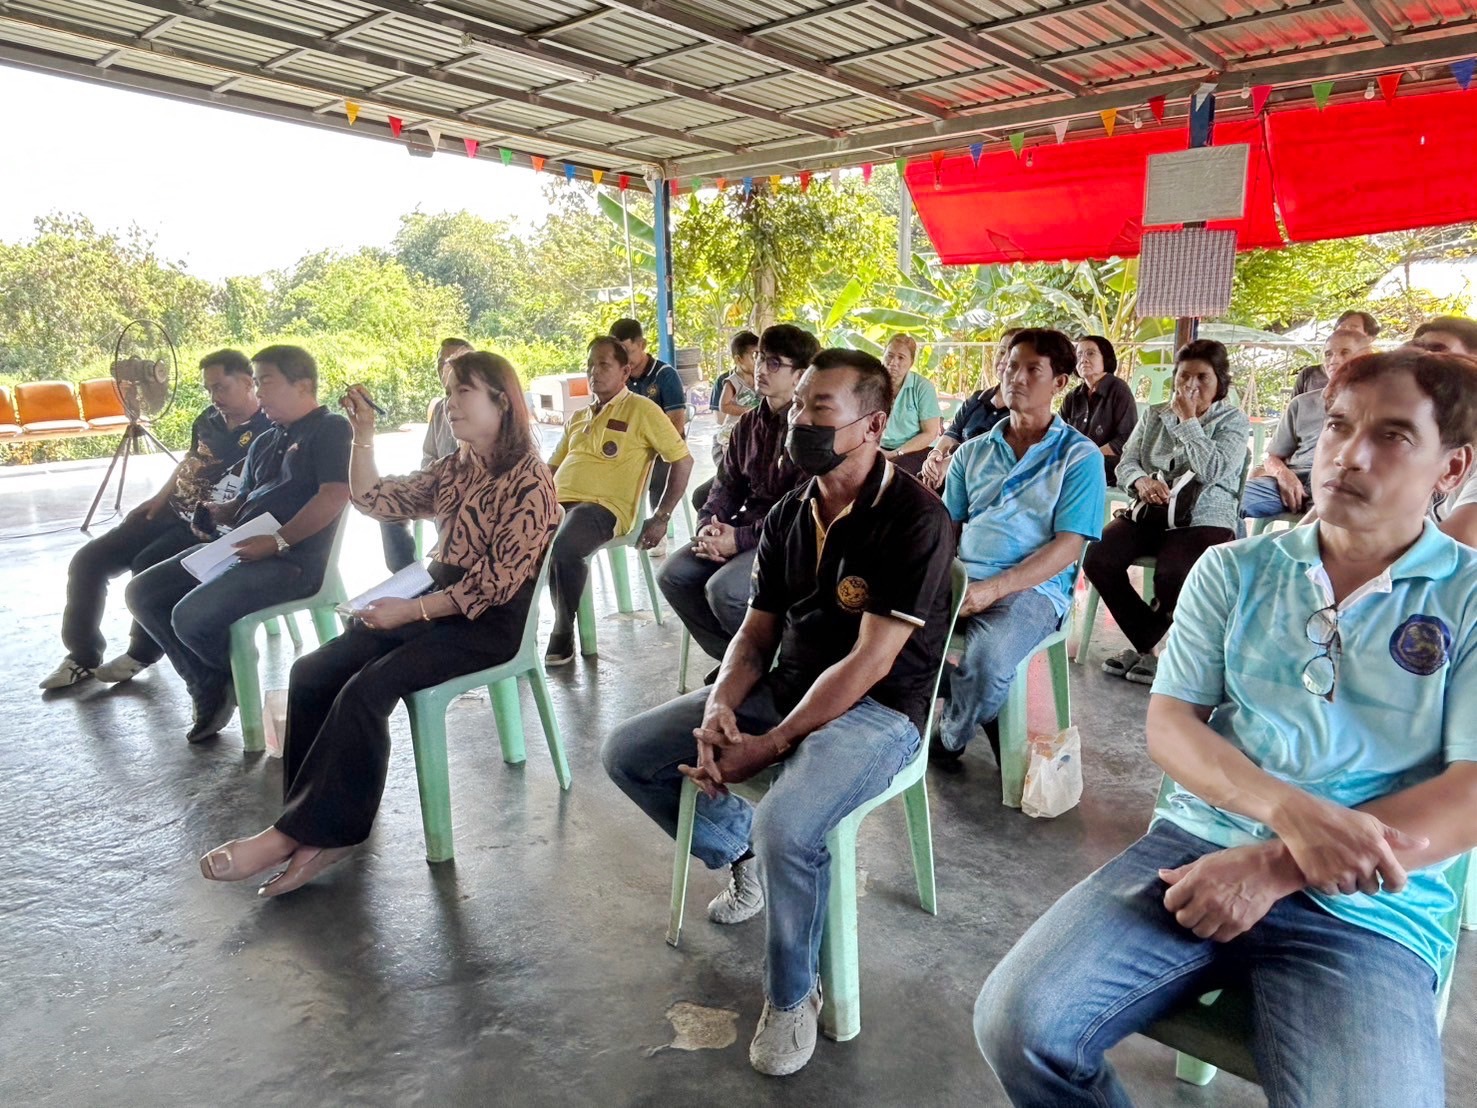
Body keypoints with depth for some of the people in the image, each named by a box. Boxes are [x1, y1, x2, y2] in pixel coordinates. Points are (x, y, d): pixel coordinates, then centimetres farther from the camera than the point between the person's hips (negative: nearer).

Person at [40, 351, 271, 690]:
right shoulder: (209, 419, 10)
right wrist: (159, 498, 17)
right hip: (171, 512, 9)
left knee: (148, 565, -29)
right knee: (88, 561, 1)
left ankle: (142, 652, -3)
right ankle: (84, 655, 15)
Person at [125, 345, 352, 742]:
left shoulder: (330, 428, -5)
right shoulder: (265, 443, 23)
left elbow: (334, 496, -18)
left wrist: (278, 541, -21)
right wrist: (213, 511, 2)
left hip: (292, 560, -10)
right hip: (238, 547, 10)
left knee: (192, 616, -25)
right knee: (141, 593, 4)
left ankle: (238, 681, 8)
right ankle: (210, 689, 11)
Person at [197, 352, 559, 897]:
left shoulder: (529, 480, -12)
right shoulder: (456, 468, 13)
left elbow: (498, 582, -18)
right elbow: (376, 500, 12)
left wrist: (410, 611, -17)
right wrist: (364, 437, -2)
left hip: (491, 622, -9)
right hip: (437, 601, 9)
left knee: (365, 690, -25)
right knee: (311, 673, -6)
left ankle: (295, 832, -10)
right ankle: (325, 832, -6)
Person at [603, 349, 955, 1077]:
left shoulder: (914, 520, -18)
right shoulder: (787, 516, 4)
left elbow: (869, 663, -21)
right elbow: (756, 634, 8)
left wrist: (769, 747, -23)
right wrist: (720, 707, -13)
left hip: (878, 709, -7)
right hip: (786, 686, 7)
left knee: (786, 826, -35)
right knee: (626, 753, 1)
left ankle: (793, 996, -3)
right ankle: (739, 854, 24)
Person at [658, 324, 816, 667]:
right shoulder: (748, 424, 12)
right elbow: (726, 485, 16)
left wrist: (739, 538, -20)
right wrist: (708, 526, -5)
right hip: (743, 531, 8)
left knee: (723, 588, -28)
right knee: (674, 574, -7)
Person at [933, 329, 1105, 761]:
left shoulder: (1080, 456, 3)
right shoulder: (973, 453, 18)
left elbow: (1068, 545, -6)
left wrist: (994, 588, -19)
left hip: (1033, 587, -4)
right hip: (960, 578, 4)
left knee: (989, 660, -35)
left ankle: (951, 738, 0)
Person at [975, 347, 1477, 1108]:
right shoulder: (1233, 571, 9)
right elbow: (1168, 723, 2)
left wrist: (1275, 868, -14)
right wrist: (1289, 809, -17)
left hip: (1365, 908, -1)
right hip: (1198, 845, 2)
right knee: (1016, 1024, -16)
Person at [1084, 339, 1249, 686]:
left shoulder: (1233, 420, 5)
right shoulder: (1154, 416, 17)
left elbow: (1213, 469, -13)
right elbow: (1126, 463, 10)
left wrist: (1187, 419, -9)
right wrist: (1141, 481, -13)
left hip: (1204, 519, -4)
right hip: (1150, 513, 4)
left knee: (1170, 576, -35)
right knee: (1097, 559, -23)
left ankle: (1144, 644, -2)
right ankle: (1146, 647, -7)